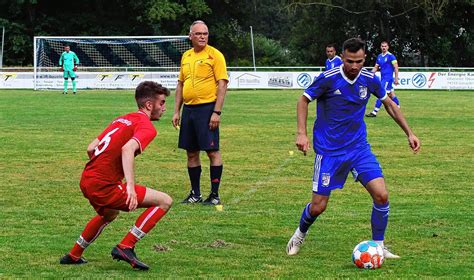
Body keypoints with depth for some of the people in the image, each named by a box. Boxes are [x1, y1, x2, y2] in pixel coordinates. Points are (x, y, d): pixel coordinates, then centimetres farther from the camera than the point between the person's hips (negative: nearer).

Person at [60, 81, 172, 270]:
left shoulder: (122, 120, 18)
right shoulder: (147, 127, -7)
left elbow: (91, 148, 18)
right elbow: (128, 149, -27)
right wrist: (131, 186, -35)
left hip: (86, 181, 9)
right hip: (104, 187, -9)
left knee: (109, 214, 40)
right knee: (164, 201, -7)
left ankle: (73, 256, 48)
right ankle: (125, 247, -8)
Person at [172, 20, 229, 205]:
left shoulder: (215, 55, -6)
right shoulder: (186, 56, 14)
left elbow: (222, 84, -11)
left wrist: (216, 112, -17)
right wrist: (177, 111, 14)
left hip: (207, 108, -6)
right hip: (188, 109, 6)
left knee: (213, 152, -4)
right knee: (191, 153, 9)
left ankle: (215, 195, 1)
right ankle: (195, 194, 18)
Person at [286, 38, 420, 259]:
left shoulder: (370, 79, -3)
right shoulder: (328, 79, -15)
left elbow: (389, 104, 14)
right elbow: (303, 100, -2)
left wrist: (409, 133, 11)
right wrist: (301, 133, -14)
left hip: (359, 147, 3)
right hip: (329, 150, -3)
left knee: (381, 195, -12)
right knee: (318, 206, -2)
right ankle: (300, 234, 31)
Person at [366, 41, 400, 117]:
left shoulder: (390, 56, -9)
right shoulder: (379, 56, 13)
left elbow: (396, 67, -10)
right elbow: (376, 67, 18)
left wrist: (396, 78, -13)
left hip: (388, 78, -8)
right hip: (383, 78, 8)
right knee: (391, 95, 14)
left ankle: (374, 112, -15)